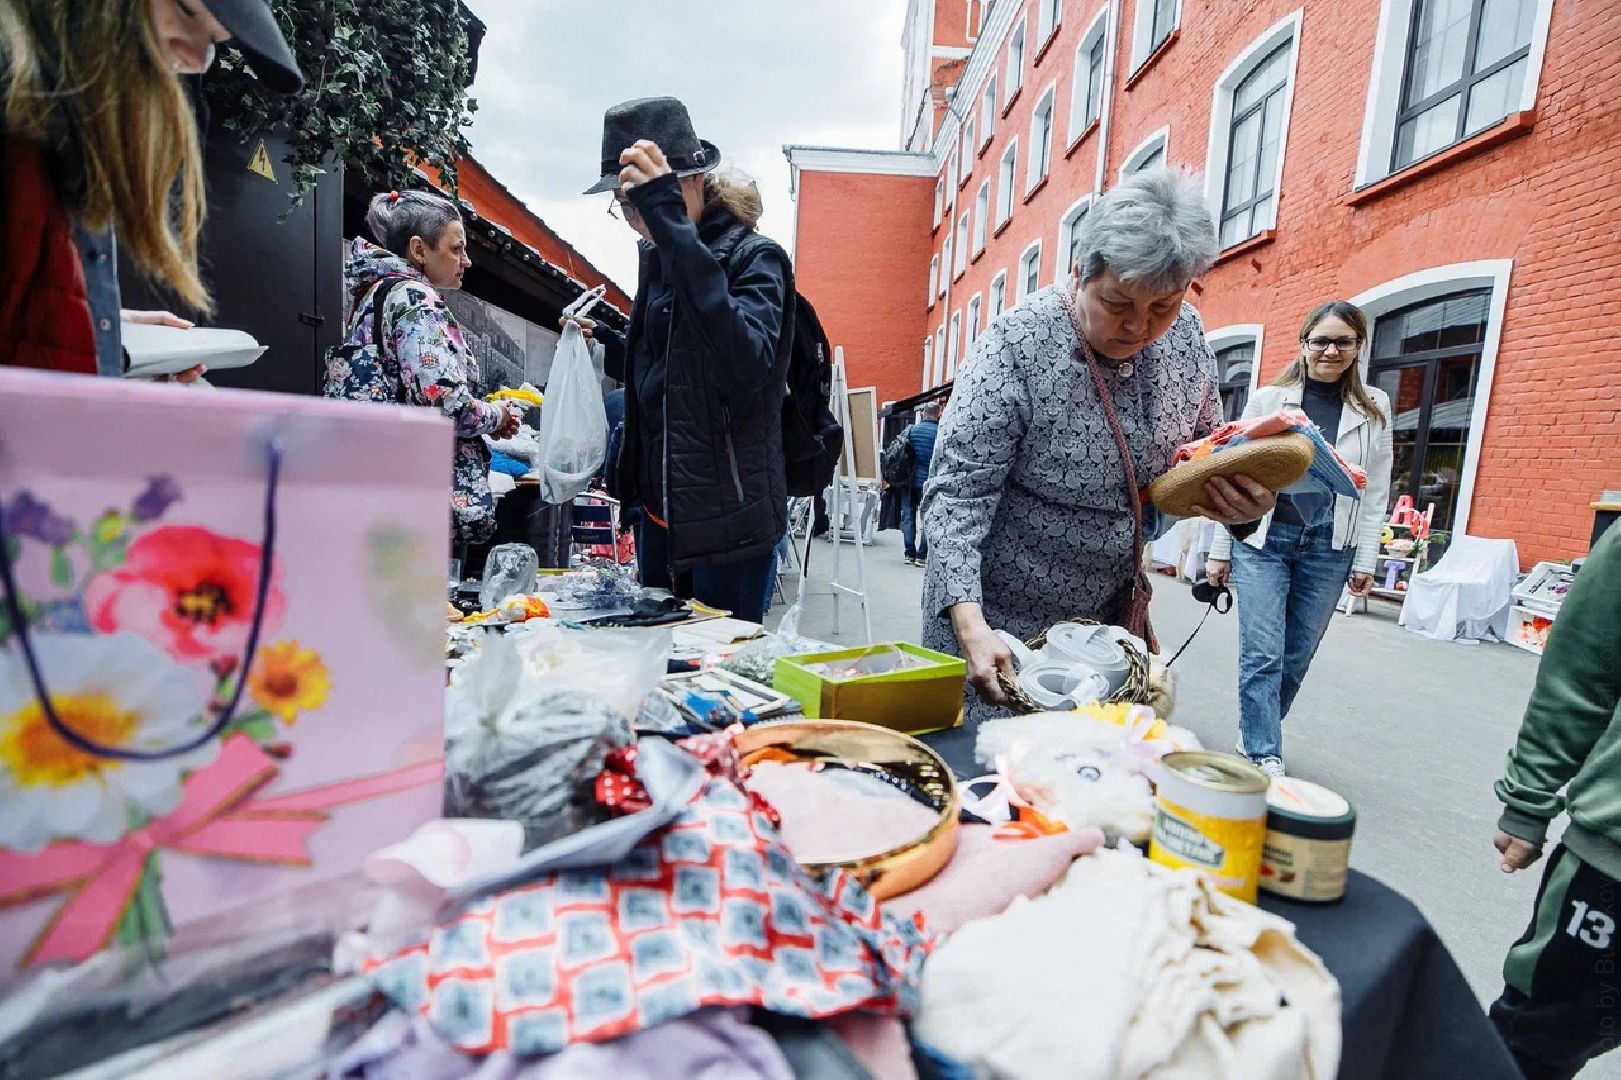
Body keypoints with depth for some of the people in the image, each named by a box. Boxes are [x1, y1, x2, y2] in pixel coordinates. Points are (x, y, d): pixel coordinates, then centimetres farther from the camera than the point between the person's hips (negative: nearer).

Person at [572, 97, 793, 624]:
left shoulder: (756, 258, -11)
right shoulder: (658, 260, 10)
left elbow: (747, 365, -33)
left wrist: (671, 220, -31)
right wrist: (605, 343, 4)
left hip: (728, 521, -7)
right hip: (660, 510, 8)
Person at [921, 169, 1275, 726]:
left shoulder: (1186, 334, -2)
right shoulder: (1014, 345, -20)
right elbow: (957, 491, -24)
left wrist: (1243, 498, -10)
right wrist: (970, 624, -35)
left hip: (1113, 611, 6)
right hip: (999, 617, -5)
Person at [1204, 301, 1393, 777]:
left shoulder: (1373, 408, 8)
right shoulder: (1269, 398, 2)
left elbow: (1375, 492, 7)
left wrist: (1365, 561, 3)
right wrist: (1220, 550, -1)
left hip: (1330, 547, 2)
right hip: (1262, 538, -2)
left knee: (1297, 656, 8)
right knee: (1262, 654, -6)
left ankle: (1253, 734, 26)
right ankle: (1265, 759, 1)